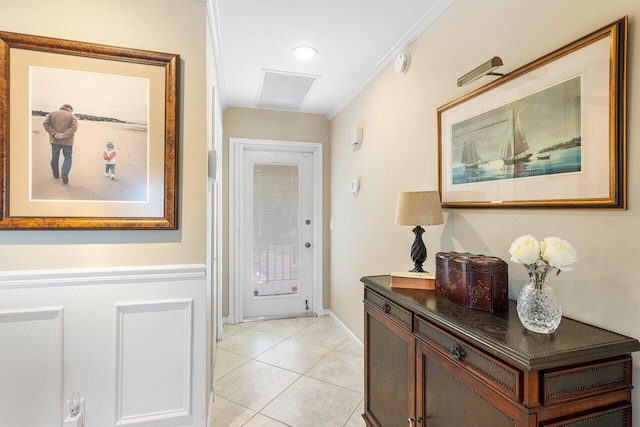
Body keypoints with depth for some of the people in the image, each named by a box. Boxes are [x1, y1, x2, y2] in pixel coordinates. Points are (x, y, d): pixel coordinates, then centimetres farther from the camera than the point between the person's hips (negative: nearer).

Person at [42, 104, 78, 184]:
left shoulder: (52, 113, 7)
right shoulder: (72, 116, -1)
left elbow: (46, 124, -2)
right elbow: (74, 127, -16)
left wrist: (54, 133, -8)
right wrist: (64, 135, -17)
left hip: (55, 140, 3)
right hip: (67, 141, -3)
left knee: (55, 157, 15)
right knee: (68, 157, 5)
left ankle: (56, 174, 24)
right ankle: (64, 173, -15)